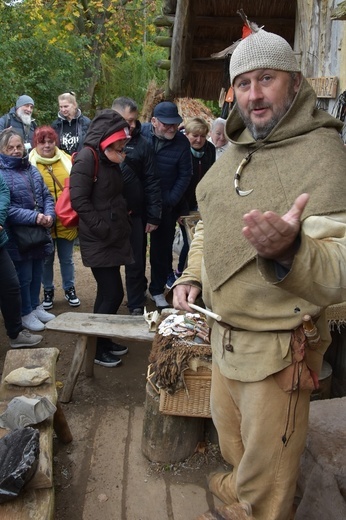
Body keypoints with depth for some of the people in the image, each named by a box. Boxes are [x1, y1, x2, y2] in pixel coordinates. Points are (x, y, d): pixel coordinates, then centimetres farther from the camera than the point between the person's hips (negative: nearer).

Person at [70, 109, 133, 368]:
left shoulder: (110, 160, 16)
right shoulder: (87, 158, -13)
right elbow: (79, 200, -21)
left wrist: (123, 223, 9)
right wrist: (104, 229, -20)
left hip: (113, 239, 9)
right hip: (98, 241, -9)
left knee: (107, 293, 15)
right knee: (113, 294, -6)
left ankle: (104, 341, 29)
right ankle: (96, 348, 9)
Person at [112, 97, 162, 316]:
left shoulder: (141, 143, 1)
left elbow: (152, 182, 0)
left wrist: (153, 216, -4)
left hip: (134, 215, 0)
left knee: (136, 265, 8)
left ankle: (137, 308, 24)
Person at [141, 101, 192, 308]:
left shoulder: (182, 142, -6)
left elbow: (185, 175, -1)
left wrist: (170, 201, -8)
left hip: (166, 205, 0)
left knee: (162, 248, 9)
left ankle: (158, 289, 24)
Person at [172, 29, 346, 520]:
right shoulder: (235, 152, 6)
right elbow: (207, 223, 20)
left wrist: (288, 249, -51)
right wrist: (192, 276, 5)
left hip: (277, 349, -8)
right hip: (225, 333, 8)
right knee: (229, 430, 32)